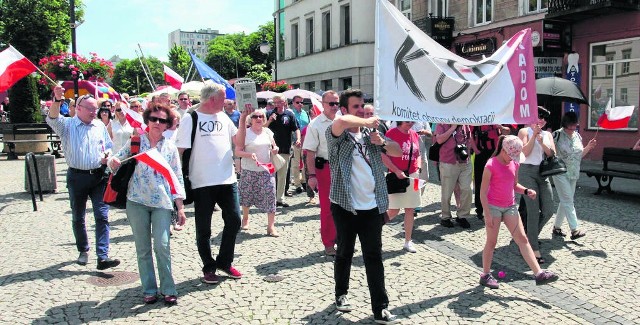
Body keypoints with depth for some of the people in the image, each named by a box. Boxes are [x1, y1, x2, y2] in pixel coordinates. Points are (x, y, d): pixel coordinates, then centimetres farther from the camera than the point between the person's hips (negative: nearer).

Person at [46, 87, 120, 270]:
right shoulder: (67, 125, 0)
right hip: (77, 177, -1)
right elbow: (52, 119, -21)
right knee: (77, 217, 12)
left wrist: (107, 156, -6)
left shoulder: (100, 126, 10)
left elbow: (109, 147, 18)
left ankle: (103, 257, -9)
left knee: (102, 216, -8)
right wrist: (57, 100, -39)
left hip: (98, 176, 1)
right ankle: (83, 251, 31)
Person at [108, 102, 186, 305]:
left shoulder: (170, 148, 5)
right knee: (142, 248, 6)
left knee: (162, 246, -9)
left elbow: (177, 179, 6)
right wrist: (113, 162, -20)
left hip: (162, 203, -1)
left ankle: (168, 289, 5)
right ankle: (149, 289, 18)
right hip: (137, 201, 1)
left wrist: (180, 208, 2)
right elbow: (117, 159, 6)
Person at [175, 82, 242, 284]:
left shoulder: (223, 117, 11)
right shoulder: (191, 119, -7)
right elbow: (180, 150, -9)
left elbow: (238, 140, 15)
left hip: (227, 180, 5)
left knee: (234, 220, 5)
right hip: (202, 183, -5)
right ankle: (209, 267, 21)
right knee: (203, 228, 6)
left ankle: (224, 261, 23)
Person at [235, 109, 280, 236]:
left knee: (270, 195, -9)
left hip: (266, 170, 2)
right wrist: (250, 155, -25)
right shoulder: (245, 132, -5)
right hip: (249, 170, -2)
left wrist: (275, 150, -3)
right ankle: (245, 218, 38)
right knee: (247, 195, 12)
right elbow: (237, 152, -9)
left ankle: (271, 226, -6)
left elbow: (273, 146, 20)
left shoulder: (268, 132, 8)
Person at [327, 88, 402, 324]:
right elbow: (342, 122, -31)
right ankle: (341, 294, 34)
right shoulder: (336, 135, -6)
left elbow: (397, 151, 13)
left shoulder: (371, 134, 11)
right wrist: (367, 122, -16)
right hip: (345, 206, -3)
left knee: (374, 257, 4)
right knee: (344, 254, 13)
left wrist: (382, 142, -7)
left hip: (372, 207, 3)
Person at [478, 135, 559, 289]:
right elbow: (483, 192, -14)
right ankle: (485, 275, 16)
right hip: (493, 207, -6)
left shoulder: (514, 164, 4)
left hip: (510, 207, 6)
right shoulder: (491, 165, -15)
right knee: (492, 242, 2)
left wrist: (526, 191, -5)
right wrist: (487, 214, -16)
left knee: (522, 239, 1)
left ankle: (539, 274, -1)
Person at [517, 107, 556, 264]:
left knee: (548, 211, 4)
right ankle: (535, 249, -5)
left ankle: (530, 234, 28)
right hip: (527, 171, -6)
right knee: (533, 211, -9)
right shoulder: (524, 131, 1)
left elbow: (552, 153, 4)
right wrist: (534, 135, -12)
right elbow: (525, 152, -12)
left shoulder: (547, 134, 16)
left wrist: (541, 142, -9)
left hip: (543, 173, 6)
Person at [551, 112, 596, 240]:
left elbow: (579, 155, 18)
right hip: (560, 173, -7)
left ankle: (557, 227, 22)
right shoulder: (557, 135, -9)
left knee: (565, 201, 11)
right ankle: (574, 230, -8)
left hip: (573, 174, 7)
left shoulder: (578, 136, 11)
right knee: (568, 201, -9)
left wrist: (588, 147, 4)